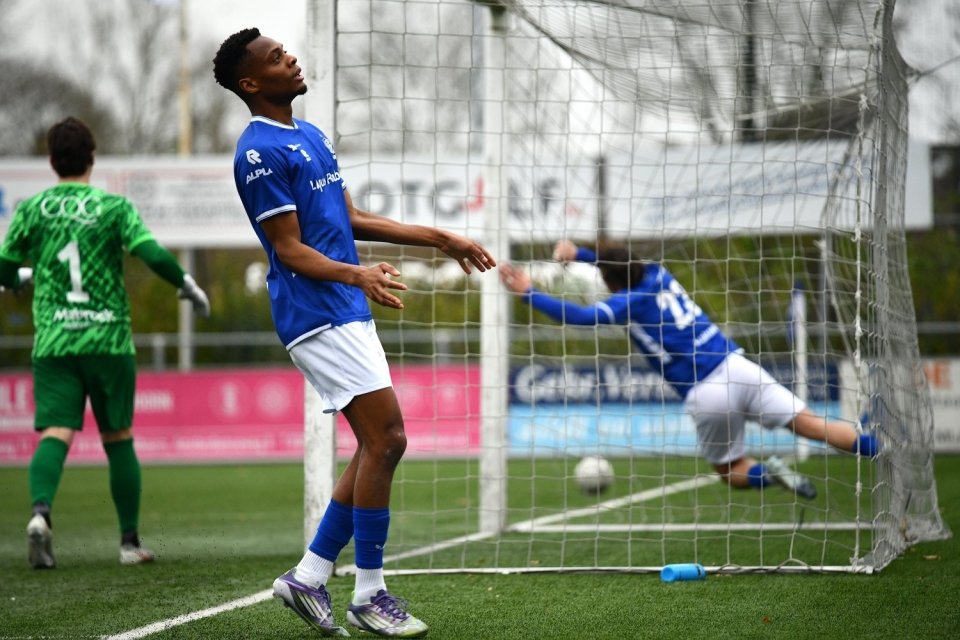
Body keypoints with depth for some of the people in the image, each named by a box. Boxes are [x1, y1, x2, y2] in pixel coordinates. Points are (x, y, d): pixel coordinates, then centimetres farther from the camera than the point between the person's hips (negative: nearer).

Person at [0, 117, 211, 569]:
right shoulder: (113, 207, -1)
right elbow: (153, 255, -13)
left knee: (55, 434, -8)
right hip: (108, 339, -1)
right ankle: (130, 542, 15)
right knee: (118, 439, 11)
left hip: (53, 340, 1)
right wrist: (188, 286, 4)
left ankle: (40, 511, -35)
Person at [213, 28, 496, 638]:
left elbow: (352, 219, 22)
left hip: (347, 312, 10)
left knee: (378, 446, 8)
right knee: (385, 438, -12)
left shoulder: (312, 135, 17)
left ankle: (309, 576, 14)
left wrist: (439, 238, 21)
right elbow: (291, 250, -17)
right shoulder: (261, 152, -13)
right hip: (317, 313, -10)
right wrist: (354, 274, -34)